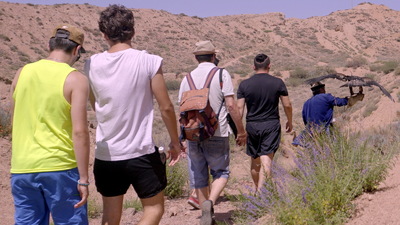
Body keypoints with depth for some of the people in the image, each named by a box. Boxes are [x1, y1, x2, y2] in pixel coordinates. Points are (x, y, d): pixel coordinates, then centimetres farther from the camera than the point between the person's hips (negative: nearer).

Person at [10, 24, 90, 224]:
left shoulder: (22, 74, 7)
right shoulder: (76, 79, -8)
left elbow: (16, 122, 16)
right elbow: (79, 131, -15)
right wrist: (83, 179, -12)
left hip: (22, 169, 5)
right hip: (60, 169, -4)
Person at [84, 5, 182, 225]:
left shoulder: (92, 64, -1)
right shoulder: (148, 61, -12)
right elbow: (166, 108, -6)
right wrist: (175, 142, 5)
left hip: (105, 155, 4)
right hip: (141, 153, -3)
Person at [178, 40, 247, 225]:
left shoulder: (188, 78, 8)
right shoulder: (222, 74, -3)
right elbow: (231, 106, -9)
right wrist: (241, 131, 0)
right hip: (217, 134, -3)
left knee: (198, 176, 12)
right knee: (221, 172, 11)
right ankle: (210, 202, -14)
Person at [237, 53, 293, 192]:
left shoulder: (244, 85, 0)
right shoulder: (278, 83, -2)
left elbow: (239, 108, -3)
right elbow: (287, 105, 1)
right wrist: (289, 122, 17)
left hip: (252, 126, 2)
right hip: (271, 125, -2)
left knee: (255, 161, 15)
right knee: (266, 159, -7)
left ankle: (257, 189, 29)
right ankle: (261, 189, -21)